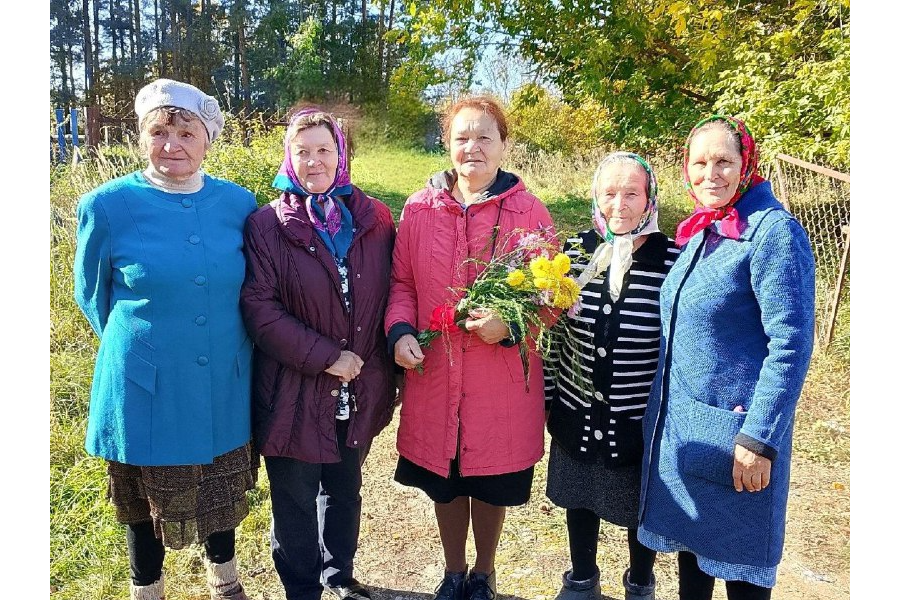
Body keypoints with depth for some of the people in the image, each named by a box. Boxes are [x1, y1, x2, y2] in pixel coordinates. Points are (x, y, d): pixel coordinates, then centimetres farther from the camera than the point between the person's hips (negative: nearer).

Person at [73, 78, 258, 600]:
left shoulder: (239, 204, -4)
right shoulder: (108, 206, -10)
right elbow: (92, 293, 4)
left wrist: (228, 345, 10)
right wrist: (135, 344, 8)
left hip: (224, 385, 3)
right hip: (146, 389, -2)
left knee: (223, 491, 20)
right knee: (145, 499, 16)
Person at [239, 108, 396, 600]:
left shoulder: (374, 219, 1)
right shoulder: (268, 223, -8)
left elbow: (389, 294, 7)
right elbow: (259, 306, -15)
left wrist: (381, 362, -1)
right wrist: (325, 357, -18)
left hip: (361, 389, 3)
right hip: (295, 390, -3)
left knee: (345, 489, 21)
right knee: (295, 500, 12)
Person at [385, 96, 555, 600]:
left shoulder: (530, 212, -5)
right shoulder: (419, 209, 1)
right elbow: (402, 282, 7)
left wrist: (511, 324, -20)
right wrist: (400, 331, -11)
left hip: (502, 382, -2)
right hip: (433, 375, 2)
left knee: (491, 485, 15)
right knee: (444, 483, 18)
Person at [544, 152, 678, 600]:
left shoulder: (672, 258, -13)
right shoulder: (574, 251, -4)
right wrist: (547, 396, 6)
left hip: (642, 418, -2)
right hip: (578, 412, 3)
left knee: (641, 507, 18)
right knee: (580, 498, 21)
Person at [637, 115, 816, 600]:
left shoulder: (773, 231, -15)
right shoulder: (699, 231, 8)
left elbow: (791, 345, -19)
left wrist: (760, 439, -21)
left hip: (733, 430, -7)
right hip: (679, 423, 7)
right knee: (690, 541, 21)